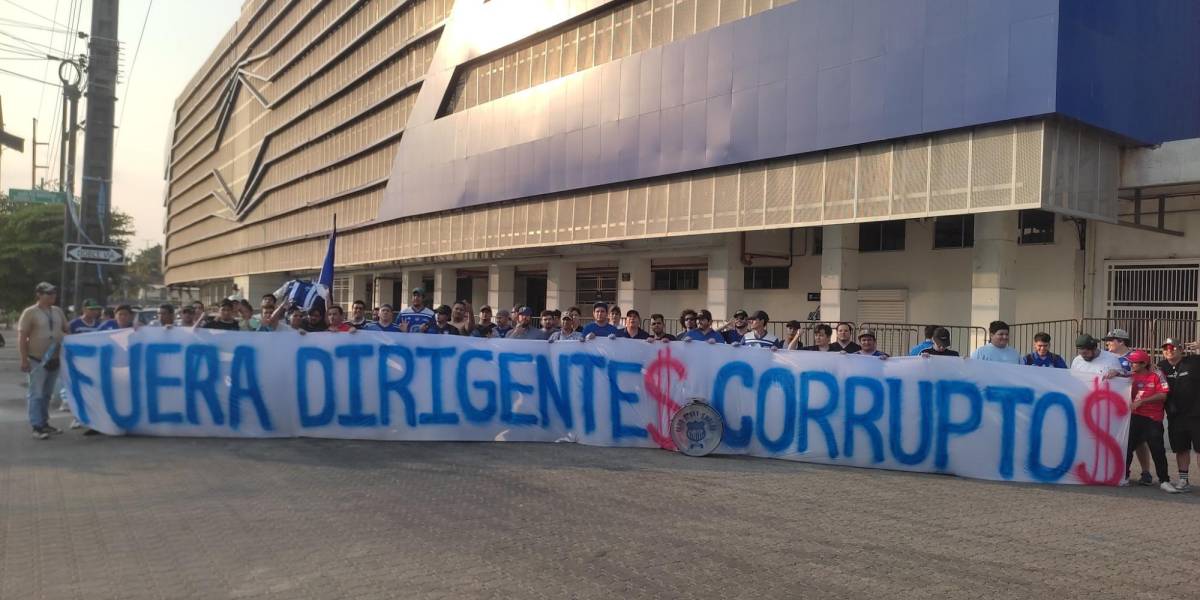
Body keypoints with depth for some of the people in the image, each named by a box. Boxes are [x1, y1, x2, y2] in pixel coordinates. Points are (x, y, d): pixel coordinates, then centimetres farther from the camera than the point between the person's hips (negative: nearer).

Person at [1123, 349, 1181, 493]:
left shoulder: (1156, 375, -5)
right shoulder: (1131, 376, 8)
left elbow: (1163, 395, -12)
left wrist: (1141, 401, -15)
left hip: (1153, 419, -4)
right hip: (1134, 416, 4)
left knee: (1158, 450, -2)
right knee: (1127, 446, 6)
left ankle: (1164, 481, 7)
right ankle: (1124, 477, 17)